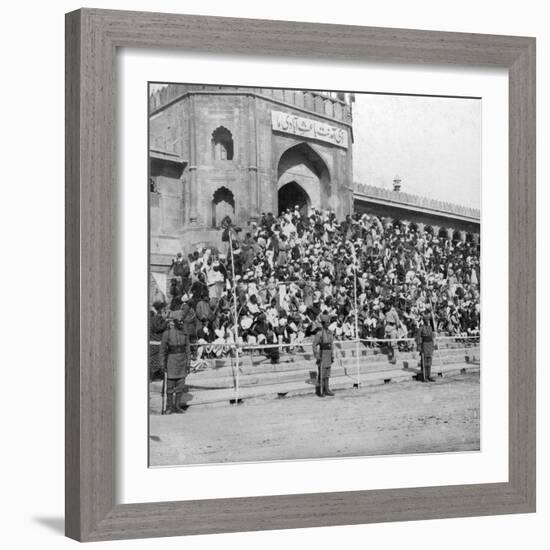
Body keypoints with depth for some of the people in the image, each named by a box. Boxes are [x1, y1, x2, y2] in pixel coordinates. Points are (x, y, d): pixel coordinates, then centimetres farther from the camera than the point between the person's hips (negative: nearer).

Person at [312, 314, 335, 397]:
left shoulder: (330, 332, 10)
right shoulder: (319, 333, -13)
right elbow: (314, 345, -14)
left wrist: (332, 356, 13)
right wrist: (316, 356, -19)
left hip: (328, 354, 7)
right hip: (322, 355, -7)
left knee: (327, 374, 10)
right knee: (321, 374, -4)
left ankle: (326, 390, 15)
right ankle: (320, 391, 1)